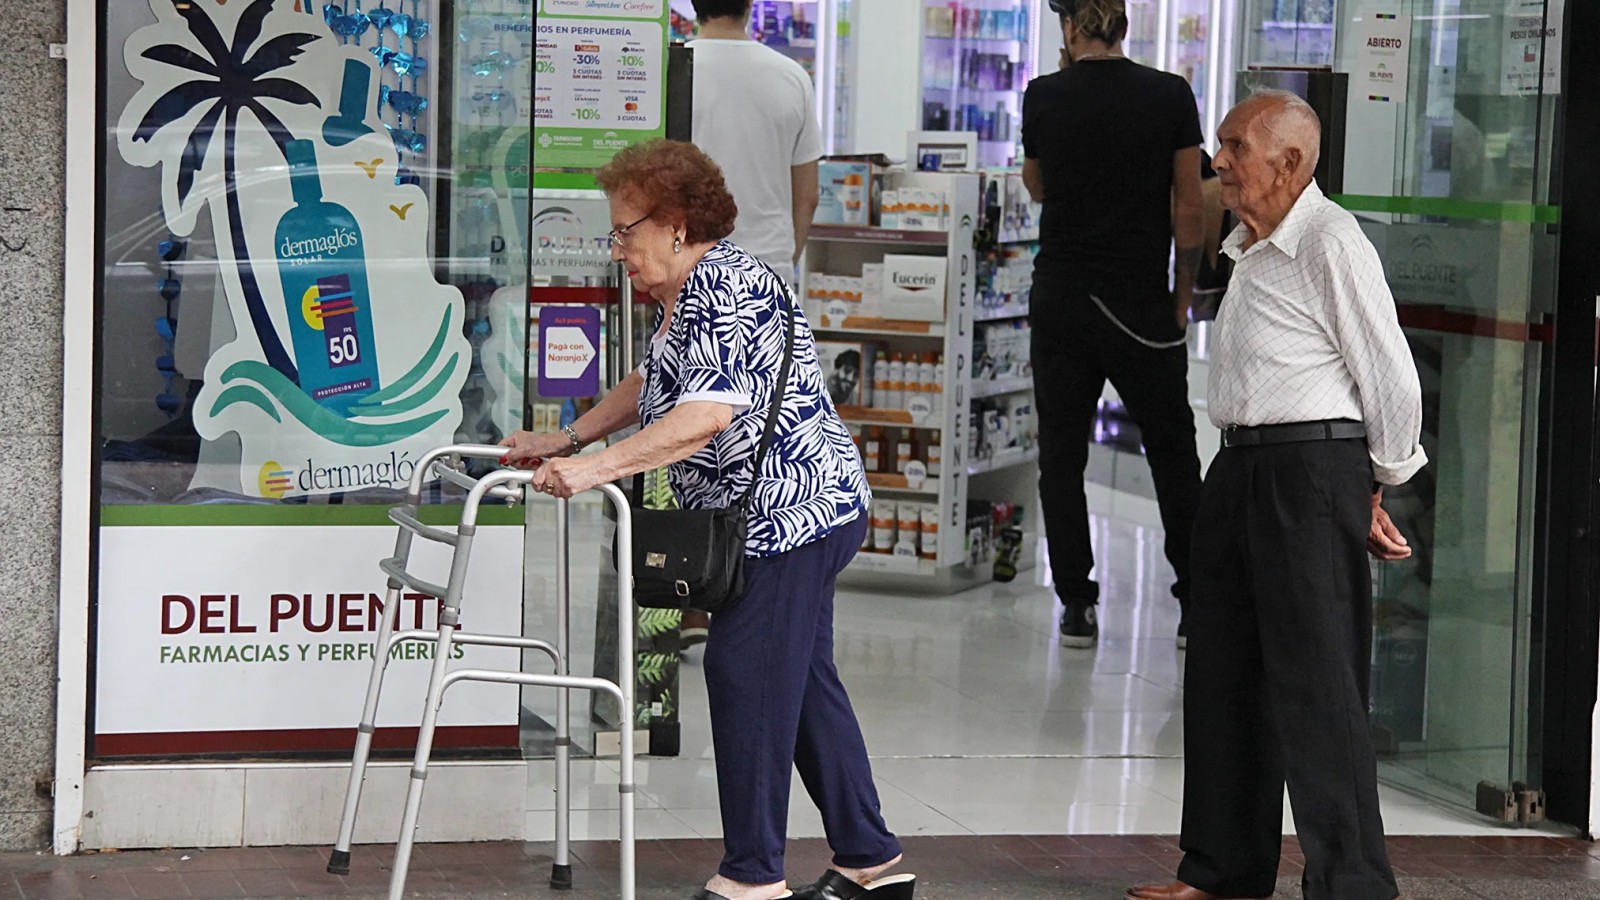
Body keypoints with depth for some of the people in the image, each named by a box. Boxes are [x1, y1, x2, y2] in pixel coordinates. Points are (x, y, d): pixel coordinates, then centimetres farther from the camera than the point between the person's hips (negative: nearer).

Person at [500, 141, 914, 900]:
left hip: (791, 510, -11)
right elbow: (652, 383, 30)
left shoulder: (724, 287, -18)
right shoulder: (683, 295, 16)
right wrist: (565, 440, 21)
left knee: (746, 674, -8)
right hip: (798, 515, 11)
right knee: (804, 682, 14)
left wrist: (592, 468, -33)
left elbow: (709, 413, -29)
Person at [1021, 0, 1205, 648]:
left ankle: (1077, 605, 4)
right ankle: (1197, 603, 11)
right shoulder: (1170, 96, -5)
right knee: (1172, 450, 10)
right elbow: (1188, 210, -4)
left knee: (1062, 453, 7)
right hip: (1140, 300, -1)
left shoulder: (1044, 98, -2)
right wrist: (1183, 295, 7)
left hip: (1061, 295, 1)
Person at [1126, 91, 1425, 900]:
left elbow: (1391, 378, -11)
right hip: (1240, 468, 9)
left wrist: (1376, 487, 0)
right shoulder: (1249, 249, 14)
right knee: (1222, 673, 14)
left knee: (1316, 683, -8)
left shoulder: (1331, 244, -13)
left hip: (1311, 469, -9)